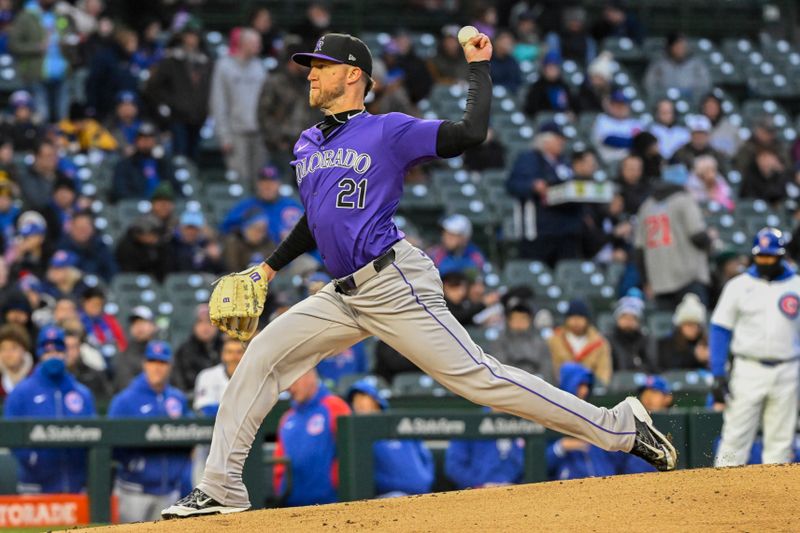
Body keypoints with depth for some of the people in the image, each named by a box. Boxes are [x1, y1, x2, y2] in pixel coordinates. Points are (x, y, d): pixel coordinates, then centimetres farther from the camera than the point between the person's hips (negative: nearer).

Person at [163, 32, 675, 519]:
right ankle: (221, 489, 4)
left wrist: (480, 66, -6)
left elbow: (471, 133, -14)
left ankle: (622, 427, -8)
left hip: (395, 285, -8)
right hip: (345, 294, 8)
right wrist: (269, 268, 29)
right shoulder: (308, 144, 19)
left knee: (477, 376, -13)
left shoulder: (388, 131, -3)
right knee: (261, 356, 1)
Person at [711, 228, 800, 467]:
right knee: (735, 438, -5)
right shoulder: (738, 286, 3)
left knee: (781, 440, 3)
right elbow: (719, 330, 2)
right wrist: (718, 375, -6)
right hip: (748, 371, -1)